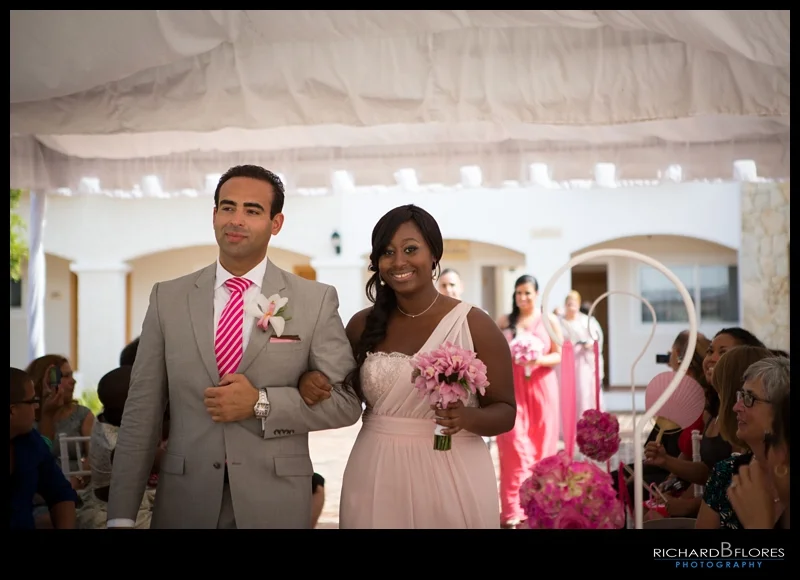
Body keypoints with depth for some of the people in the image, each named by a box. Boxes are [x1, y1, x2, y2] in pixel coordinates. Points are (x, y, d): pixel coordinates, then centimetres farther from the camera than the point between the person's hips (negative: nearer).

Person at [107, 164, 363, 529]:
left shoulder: (316, 301, -2)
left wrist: (261, 403, -15)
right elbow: (142, 411, 1)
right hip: (183, 503, 1)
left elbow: (345, 402, -2)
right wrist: (121, 515, -3)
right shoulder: (168, 298, 2)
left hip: (275, 504, -1)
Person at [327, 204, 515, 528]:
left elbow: (505, 411, -4)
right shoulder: (362, 326, 3)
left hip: (451, 477, -2)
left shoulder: (473, 325, -6)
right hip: (375, 478, 3)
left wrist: (468, 418, -24)